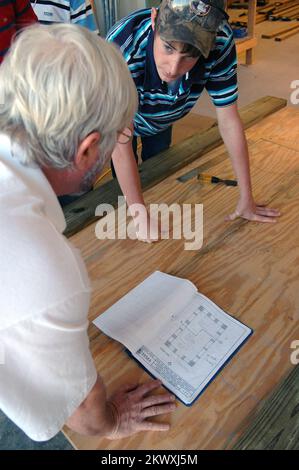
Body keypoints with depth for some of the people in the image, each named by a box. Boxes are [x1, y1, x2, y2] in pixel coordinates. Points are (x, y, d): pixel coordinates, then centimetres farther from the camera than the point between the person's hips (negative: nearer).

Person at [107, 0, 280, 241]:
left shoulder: (220, 43, -35)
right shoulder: (122, 46, -45)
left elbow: (229, 122, -26)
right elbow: (120, 142, -40)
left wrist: (247, 198, -22)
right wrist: (140, 215, -37)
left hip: (162, 121, 3)